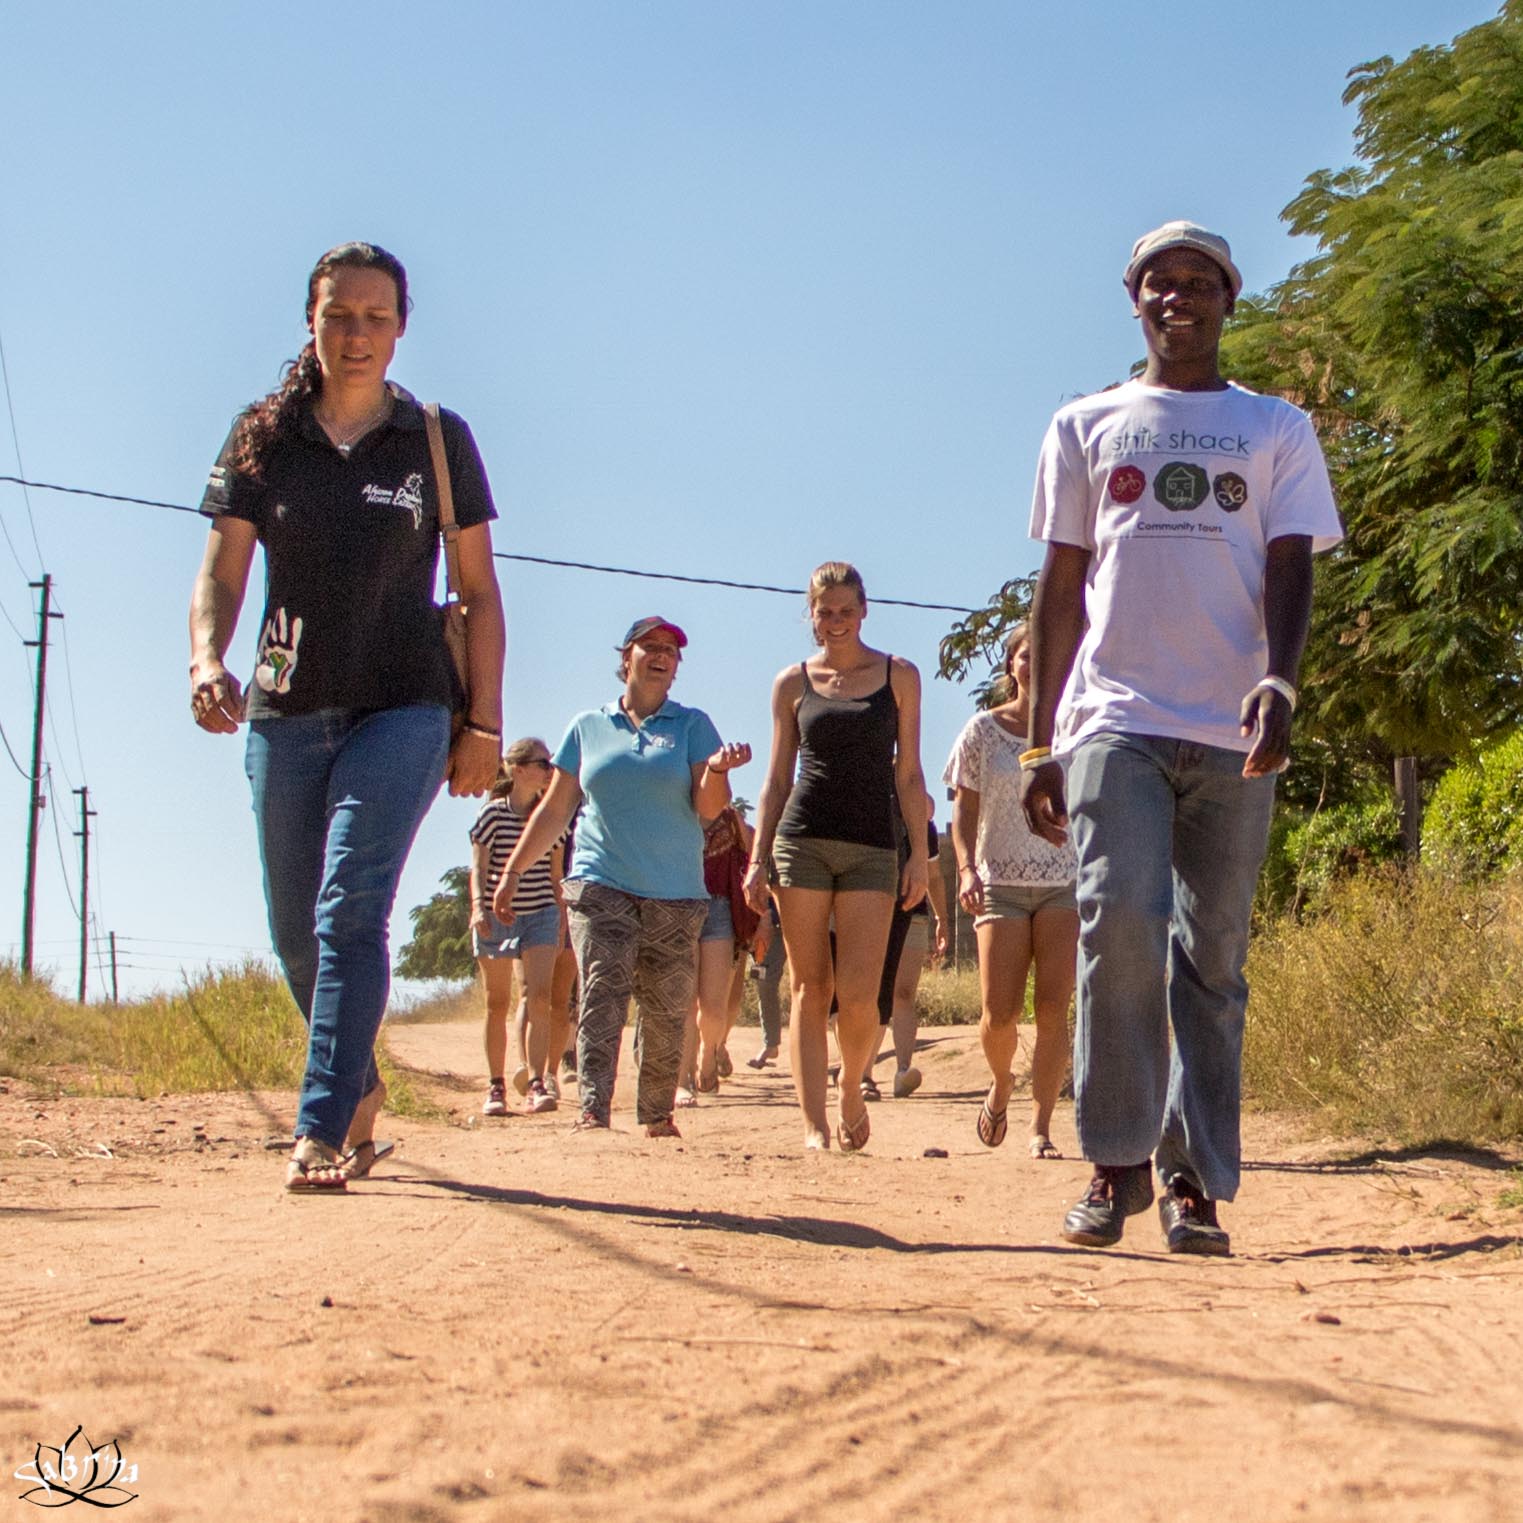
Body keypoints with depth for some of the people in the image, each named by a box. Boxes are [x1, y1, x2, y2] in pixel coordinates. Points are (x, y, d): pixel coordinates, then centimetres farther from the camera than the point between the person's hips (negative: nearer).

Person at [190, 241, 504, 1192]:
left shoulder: (438, 442, 4)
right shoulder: (263, 438, 6)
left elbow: (479, 590, 6)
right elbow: (221, 571, 1)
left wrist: (484, 724, 0)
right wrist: (207, 659, -20)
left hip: (403, 710, -3)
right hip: (285, 713, 3)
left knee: (352, 908, -18)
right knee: (298, 934, 9)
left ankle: (322, 1131, -21)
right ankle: (362, 1087, 32)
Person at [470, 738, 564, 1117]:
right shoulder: (493, 813, -5)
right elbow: (478, 866, -7)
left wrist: (561, 921, 15)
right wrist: (478, 906, -21)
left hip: (540, 915, 2)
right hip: (496, 915, -2)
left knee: (538, 997, -14)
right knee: (497, 1004, 5)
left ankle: (536, 1085, -16)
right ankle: (496, 1087, 14)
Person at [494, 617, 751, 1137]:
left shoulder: (693, 725, 9)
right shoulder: (588, 727, 12)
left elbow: (708, 808, -1)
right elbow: (554, 808, 16)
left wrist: (717, 769, -22)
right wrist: (513, 870, 12)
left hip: (676, 894, 0)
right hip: (600, 886, 0)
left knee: (667, 1011, 2)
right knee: (601, 994, -15)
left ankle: (657, 1115, 14)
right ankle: (593, 1112, -21)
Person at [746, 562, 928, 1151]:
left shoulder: (899, 677, 9)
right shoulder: (793, 683, 11)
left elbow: (909, 774, 8)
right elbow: (777, 778, 12)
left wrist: (919, 855, 1)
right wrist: (757, 859, 4)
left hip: (872, 848, -1)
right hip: (801, 842, 1)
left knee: (858, 995, -10)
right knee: (810, 990, -2)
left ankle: (852, 1088, 18)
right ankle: (814, 1125, 1)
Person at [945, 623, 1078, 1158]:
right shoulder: (983, 731, 4)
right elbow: (964, 811, 4)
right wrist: (966, 868, -12)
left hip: (1066, 884, 1)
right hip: (1001, 883, -1)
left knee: (1054, 1007, -10)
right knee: (1000, 1014, -9)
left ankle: (1040, 1128, -4)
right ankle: (1001, 1085, 24)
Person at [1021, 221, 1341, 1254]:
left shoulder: (1277, 430, 14)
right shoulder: (1088, 428, 16)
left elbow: (1290, 567, 4)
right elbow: (1060, 586, 14)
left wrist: (1279, 681, -17)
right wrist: (1040, 741, 8)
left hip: (1233, 736, 1)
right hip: (1116, 720, 0)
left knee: (1214, 959, 1)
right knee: (1121, 921, -18)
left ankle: (1195, 1178, 6)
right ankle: (1116, 1159, -7)